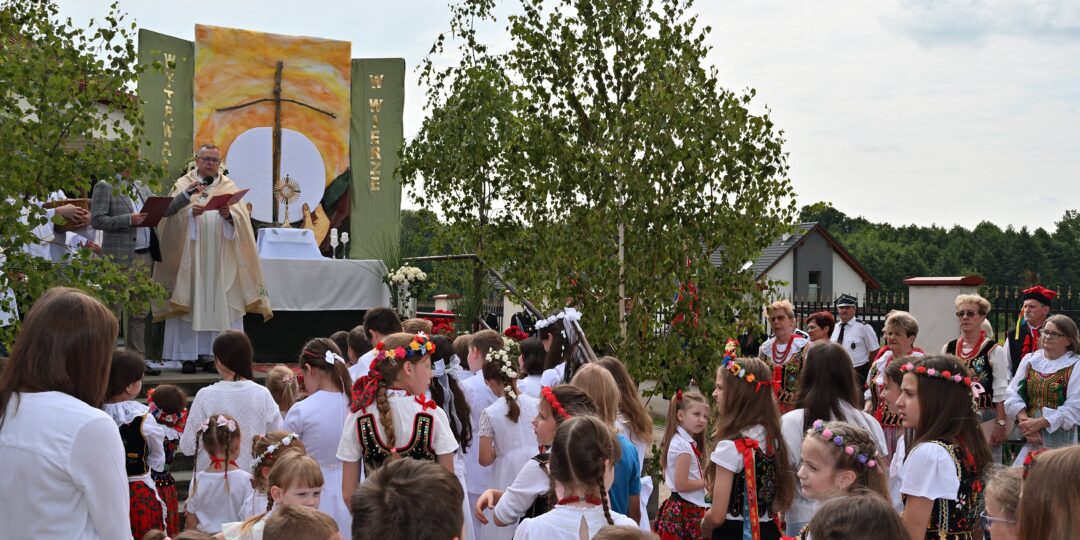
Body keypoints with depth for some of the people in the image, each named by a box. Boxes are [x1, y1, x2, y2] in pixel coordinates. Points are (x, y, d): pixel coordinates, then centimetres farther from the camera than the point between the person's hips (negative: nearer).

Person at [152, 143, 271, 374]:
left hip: (220, 258, 1)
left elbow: (241, 219, 1)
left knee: (219, 305, -1)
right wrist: (189, 213, -22)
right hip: (190, 256, -1)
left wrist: (229, 215, -19)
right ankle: (187, 356, -1)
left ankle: (214, 354, 3)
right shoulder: (183, 185, 9)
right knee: (189, 305, -4)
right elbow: (171, 213, -4)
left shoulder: (229, 187, 12)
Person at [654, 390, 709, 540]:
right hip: (685, 511, -10)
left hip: (681, 509, 10)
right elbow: (681, 484, -20)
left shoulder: (687, 442, 12)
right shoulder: (683, 445, -18)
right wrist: (707, 481, -10)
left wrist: (703, 476, 2)